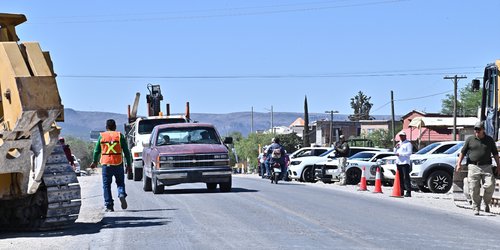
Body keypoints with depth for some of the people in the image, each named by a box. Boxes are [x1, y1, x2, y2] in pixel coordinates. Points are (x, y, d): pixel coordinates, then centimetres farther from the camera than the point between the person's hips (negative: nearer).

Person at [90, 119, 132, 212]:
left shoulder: (101, 136, 4)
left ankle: (109, 206, 2)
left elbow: (96, 151, 9)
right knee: (120, 182, 14)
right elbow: (126, 151, 0)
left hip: (106, 164, 0)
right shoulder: (120, 136, 1)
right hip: (118, 163, 0)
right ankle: (122, 195, -15)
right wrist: (129, 163, 7)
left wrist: (95, 162, 25)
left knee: (106, 185, 7)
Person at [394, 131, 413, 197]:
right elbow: (395, 152, 24)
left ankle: (408, 192, -15)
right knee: (400, 177, 6)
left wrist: (400, 154, -14)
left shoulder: (408, 144, -1)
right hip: (398, 162, 7)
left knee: (406, 177, -12)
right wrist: (396, 147, 5)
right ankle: (401, 191, 9)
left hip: (405, 163, -7)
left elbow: (409, 153, -11)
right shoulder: (399, 143, 22)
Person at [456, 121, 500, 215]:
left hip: (486, 167, 0)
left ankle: (486, 203, 11)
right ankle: (476, 208, 7)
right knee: (474, 189, -3)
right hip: (473, 167, 0)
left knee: (490, 186, -12)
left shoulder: (489, 140, 11)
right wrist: (459, 163, 0)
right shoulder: (470, 139, 8)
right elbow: (463, 152, 9)